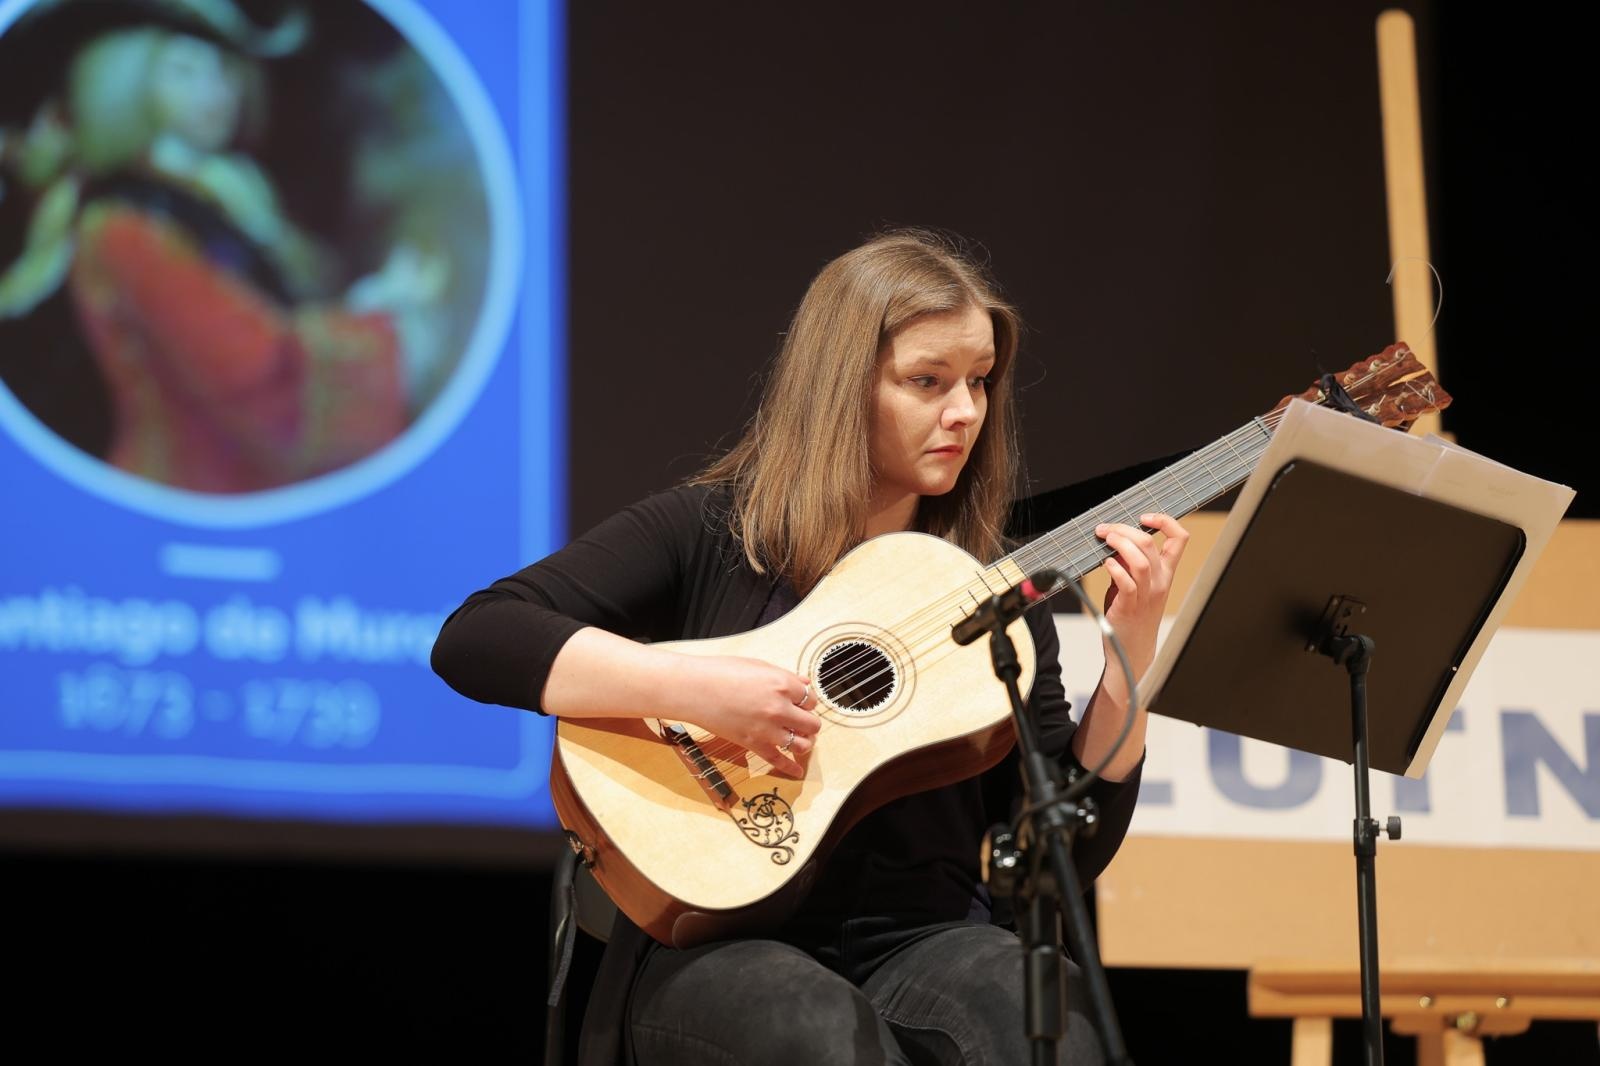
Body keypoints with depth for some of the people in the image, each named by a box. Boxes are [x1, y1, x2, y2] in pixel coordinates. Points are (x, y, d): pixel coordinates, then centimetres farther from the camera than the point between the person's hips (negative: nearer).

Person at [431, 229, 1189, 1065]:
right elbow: (473, 640, -12)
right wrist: (699, 691, -23)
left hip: (922, 940, 3)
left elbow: (1069, 850, 6)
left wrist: (1134, 651, -6)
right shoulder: (706, 533, 1)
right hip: (720, 945, -3)